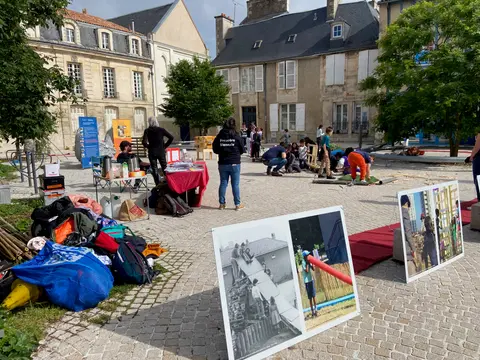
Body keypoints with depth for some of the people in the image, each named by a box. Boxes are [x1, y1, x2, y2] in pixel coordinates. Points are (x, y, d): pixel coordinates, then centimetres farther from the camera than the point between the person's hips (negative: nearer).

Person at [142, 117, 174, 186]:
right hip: (161, 152, 1)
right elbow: (171, 137, -5)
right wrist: (165, 146, 3)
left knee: (154, 170, 6)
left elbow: (144, 142, -15)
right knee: (164, 168, 9)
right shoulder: (161, 130, -2)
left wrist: (148, 146, 3)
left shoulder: (147, 131, -5)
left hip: (152, 152, -1)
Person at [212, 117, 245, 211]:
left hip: (222, 164, 3)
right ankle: (237, 204, 9)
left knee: (223, 183, 11)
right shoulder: (236, 136, -9)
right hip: (234, 163, -2)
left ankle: (222, 203, 17)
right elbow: (242, 150, 0)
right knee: (235, 184, 4)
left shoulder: (219, 136, -4)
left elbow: (215, 149, 3)